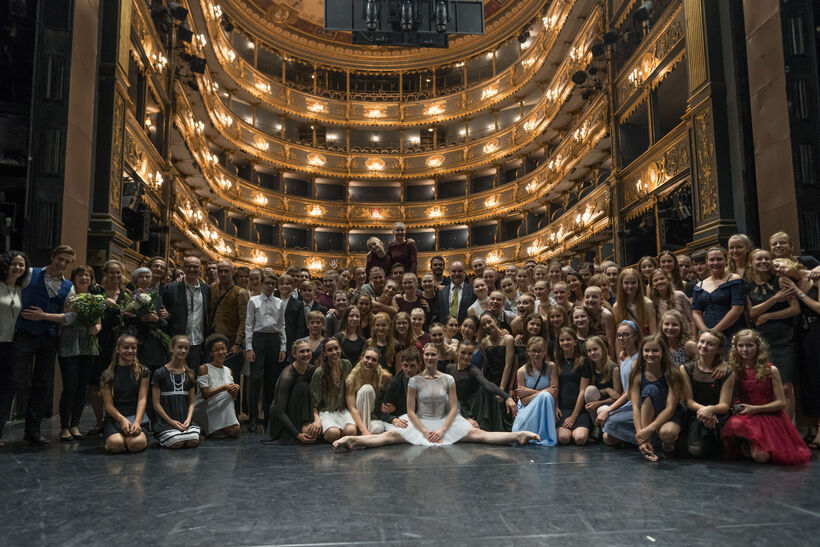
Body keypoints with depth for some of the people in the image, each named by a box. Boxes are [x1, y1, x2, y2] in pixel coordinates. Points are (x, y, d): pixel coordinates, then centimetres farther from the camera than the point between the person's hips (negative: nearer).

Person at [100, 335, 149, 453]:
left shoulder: (142, 371, 8)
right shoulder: (107, 374, 6)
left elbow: (142, 399, 0)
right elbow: (108, 404, -1)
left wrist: (137, 421, -17)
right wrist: (122, 420, -19)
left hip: (136, 415, 0)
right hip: (114, 417, 0)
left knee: (137, 444, -31)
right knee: (116, 444, -30)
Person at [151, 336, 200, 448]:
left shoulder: (190, 374, 13)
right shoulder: (160, 373, 0)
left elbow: (191, 402, 11)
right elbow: (156, 403, -3)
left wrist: (188, 419, -7)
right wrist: (171, 421, -11)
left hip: (185, 421, 3)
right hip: (165, 421, -3)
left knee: (193, 441, -24)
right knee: (177, 443, -27)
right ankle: (162, 436, 4)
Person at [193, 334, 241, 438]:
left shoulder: (228, 371, 10)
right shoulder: (204, 368, -8)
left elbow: (234, 397, 7)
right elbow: (205, 395, -16)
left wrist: (235, 390, -16)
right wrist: (223, 388, -29)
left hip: (220, 412, 5)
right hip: (203, 409, -5)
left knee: (235, 431, -16)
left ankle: (207, 429, 9)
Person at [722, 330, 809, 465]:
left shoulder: (771, 370, -3)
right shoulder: (735, 370, 2)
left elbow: (781, 402, -3)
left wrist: (755, 408, -12)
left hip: (769, 417, -1)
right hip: (745, 417, 1)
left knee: (761, 457, -23)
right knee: (734, 424, -36)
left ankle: (754, 445, 13)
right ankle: (748, 443, -3)